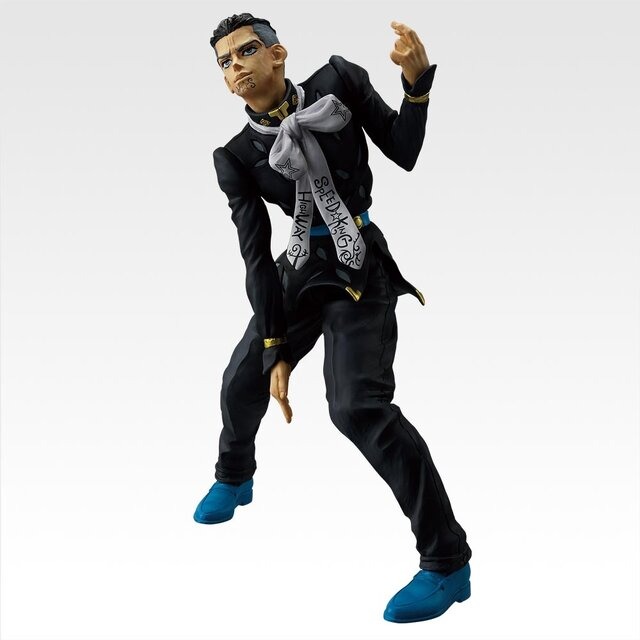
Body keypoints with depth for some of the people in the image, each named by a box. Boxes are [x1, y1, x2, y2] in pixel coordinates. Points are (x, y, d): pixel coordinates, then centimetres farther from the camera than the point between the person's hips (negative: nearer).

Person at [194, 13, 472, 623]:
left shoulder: (338, 83, -5)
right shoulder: (237, 157, 0)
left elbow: (404, 153, -2)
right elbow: (256, 257, -5)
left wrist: (416, 81, -17)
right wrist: (275, 351, -9)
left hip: (359, 268, -5)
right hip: (301, 268, 5)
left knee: (358, 404, -21)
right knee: (241, 381, 13)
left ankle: (448, 561, -14)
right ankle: (234, 477, 50)